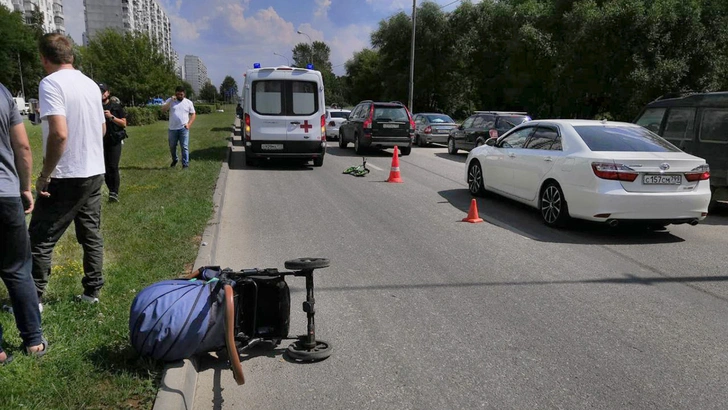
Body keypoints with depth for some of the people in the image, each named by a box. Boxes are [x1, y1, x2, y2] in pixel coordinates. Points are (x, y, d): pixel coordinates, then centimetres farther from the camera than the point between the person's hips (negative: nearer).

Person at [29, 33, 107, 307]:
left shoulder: (51, 83, -15)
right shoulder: (91, 84, 9)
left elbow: (59, 133, -26)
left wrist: (45, 174, -17)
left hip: (66, 178, -7)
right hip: (95, 173, 7)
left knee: (40, 239, 4)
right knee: (91, 235, 15)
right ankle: (92, 291, 21)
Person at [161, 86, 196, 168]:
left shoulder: (188, 102, 4)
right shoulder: (170, 100, 4)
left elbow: (193, 114, 7)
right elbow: (163, 109, -9)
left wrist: (189, 124, -7)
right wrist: (170, 101, -18)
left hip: (183, 129, -2)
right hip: (172, 129, 2)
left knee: (184, 147, -5)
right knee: (172, 146, 14)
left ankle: (185, 164, -2)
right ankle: (175, 159, 37)